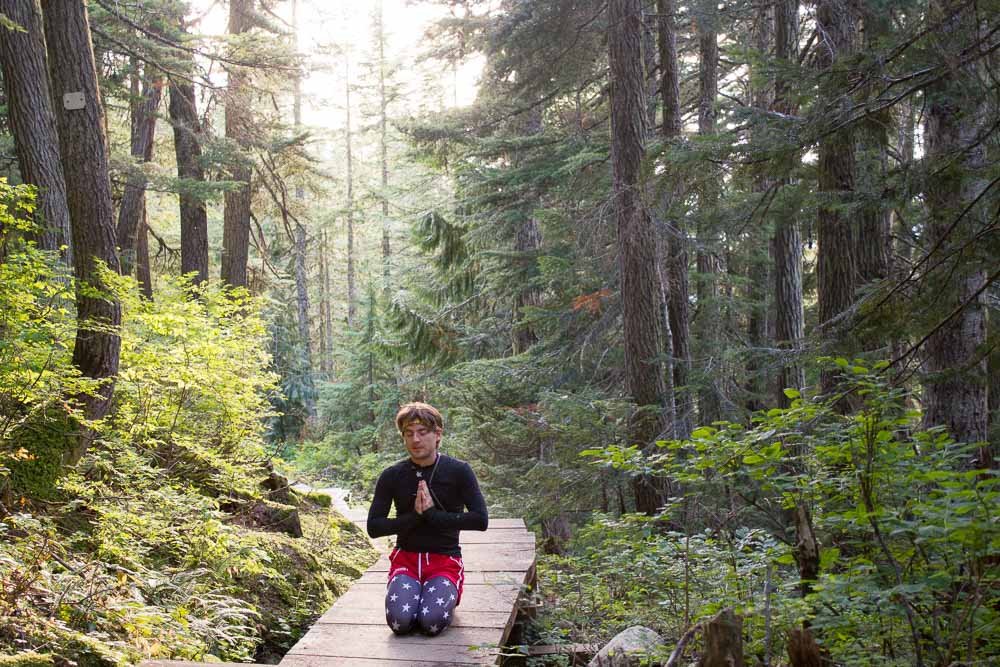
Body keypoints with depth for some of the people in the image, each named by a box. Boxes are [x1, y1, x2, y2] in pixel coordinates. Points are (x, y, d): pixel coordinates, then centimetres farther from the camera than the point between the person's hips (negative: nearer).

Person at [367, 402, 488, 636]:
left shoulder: (459, 472, -7)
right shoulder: (392, 476, -2)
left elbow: (480, 520, -14)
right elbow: (373, 527, -4)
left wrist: (432, 514, -18)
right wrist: (415, 515, -17)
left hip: (445, 559, -1)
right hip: (406, 558, 2)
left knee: (433, 622, -25)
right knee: (399, 621, -24)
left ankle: (446, 595, 9)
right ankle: (413, 593, 10)